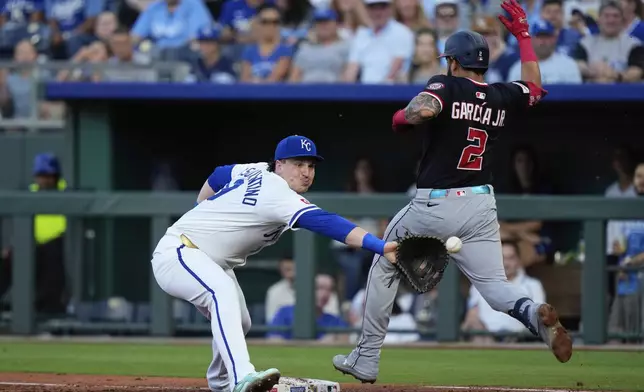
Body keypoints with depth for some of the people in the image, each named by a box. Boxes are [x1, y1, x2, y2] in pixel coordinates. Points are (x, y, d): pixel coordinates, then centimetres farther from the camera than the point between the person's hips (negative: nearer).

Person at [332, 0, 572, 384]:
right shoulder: (503, 97, 8)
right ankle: (535, 312, -35)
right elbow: (535, 87, 29)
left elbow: (424, 109, -30)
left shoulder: (446, 86, -8)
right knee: (494, 285, 2)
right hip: (482, 206, 4)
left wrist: (402, 116, -8)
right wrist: (523, 35, 31)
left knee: (385, 268, 17)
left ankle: (366, 360, 19)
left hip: (434, 205, -3)